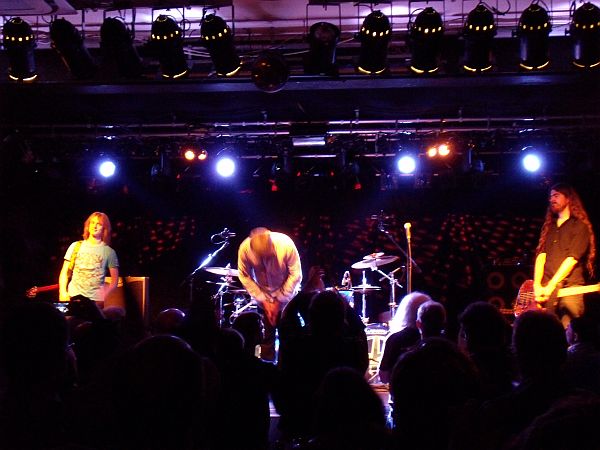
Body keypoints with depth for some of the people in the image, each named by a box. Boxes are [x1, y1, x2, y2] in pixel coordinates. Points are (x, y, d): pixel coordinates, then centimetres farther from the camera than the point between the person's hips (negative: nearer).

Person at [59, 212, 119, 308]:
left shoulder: (109, 252, 5)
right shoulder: (76, 246, 10)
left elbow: (114, 279, 6)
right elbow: (65, 272, 12)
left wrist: (105, 294, -10)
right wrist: (63, 292, -1)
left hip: (95, 300, -1)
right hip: (73, 296, 1)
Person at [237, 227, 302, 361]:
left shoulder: (286, 244, -29)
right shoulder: (244, 248, -25)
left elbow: (295, 275, -18)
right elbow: (245, 277, -11)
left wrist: (279, 301, -15)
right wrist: (263, 301, -13)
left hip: (286, 294, -1)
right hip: (262, 295, 1)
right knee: (266, 335, -3)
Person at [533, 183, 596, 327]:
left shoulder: (580, 226, 3)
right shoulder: (549, 226, 20)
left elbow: (572, 258, -9)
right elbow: (541, 255, 8)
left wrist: (550, 286, -15)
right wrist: (537, 285, -7)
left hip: (570, 287, -4)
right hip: (545, 289, 4)